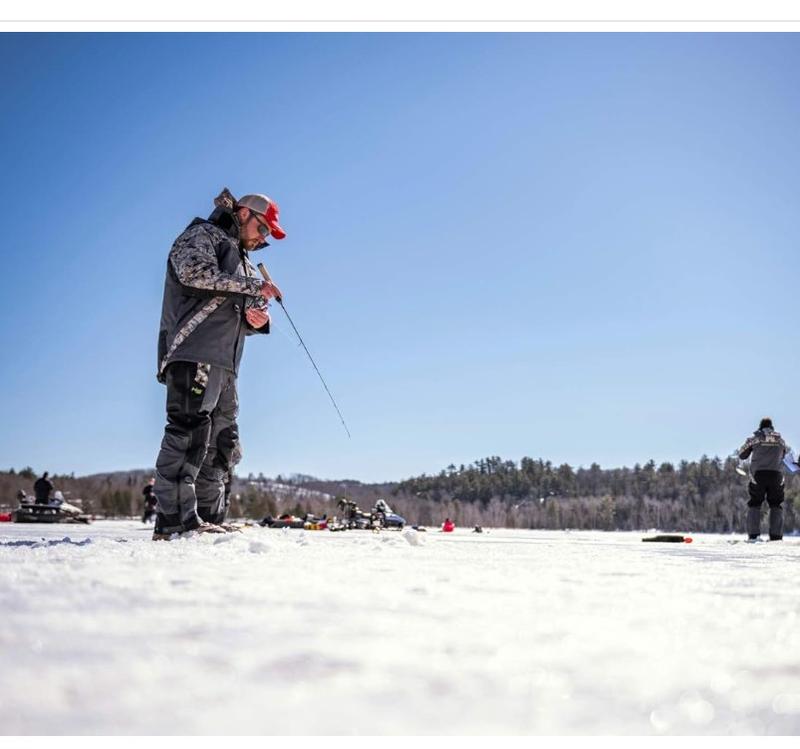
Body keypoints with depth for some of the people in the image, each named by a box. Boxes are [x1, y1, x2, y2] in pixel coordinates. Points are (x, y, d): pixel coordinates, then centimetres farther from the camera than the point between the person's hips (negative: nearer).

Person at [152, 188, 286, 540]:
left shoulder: (243, 263, 32)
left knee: (221, 442, 6)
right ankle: (173, 519, -21)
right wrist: (254, 288, -13)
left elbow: (238, 317, 29)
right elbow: (196, 274, -16)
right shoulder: (201, 236, 6)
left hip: (224, 364, 9)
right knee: (189, 429, -18)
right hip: (193, 355, -9)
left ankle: (208, 520, 10)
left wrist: (257, 319, 4)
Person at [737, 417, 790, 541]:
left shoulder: (754, 439, 4)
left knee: (754, 504, 7)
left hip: (758, 475, -1)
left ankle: (753, 535, -5)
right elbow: (785, 453, 27)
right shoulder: (780, 440, 11)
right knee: (776, 505, 11)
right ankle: (776, 535, 0)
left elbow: (742, 456, 12)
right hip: (776, 475, 1)